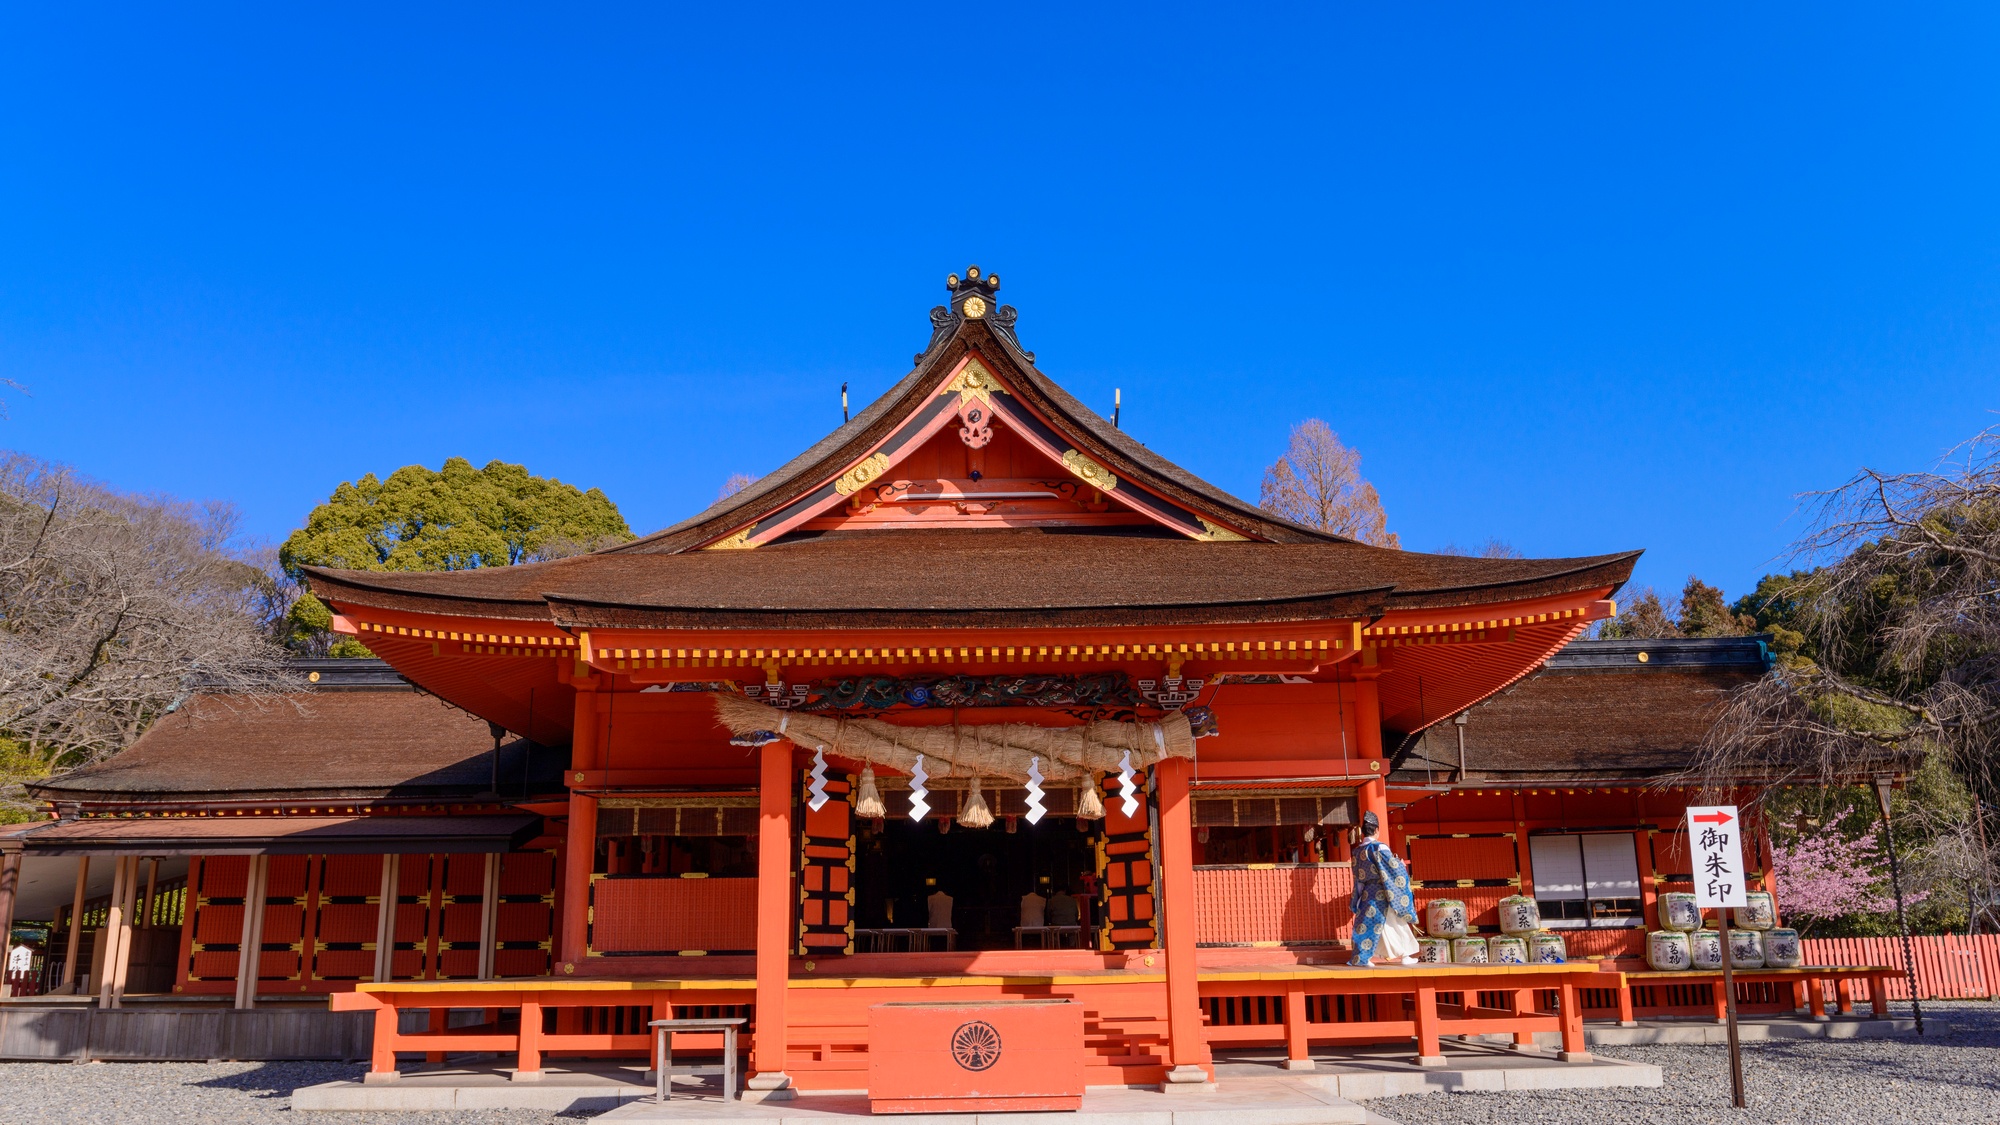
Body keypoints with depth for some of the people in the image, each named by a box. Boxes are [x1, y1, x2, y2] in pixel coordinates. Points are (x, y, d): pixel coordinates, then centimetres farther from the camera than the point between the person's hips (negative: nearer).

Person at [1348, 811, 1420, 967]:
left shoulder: (1357, 851, 5)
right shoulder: (1379, 848, -14)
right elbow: (1394, 868, -11)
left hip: (1365, 894, 6)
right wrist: (1401, 863, 9)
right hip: (1380, 895, -6)